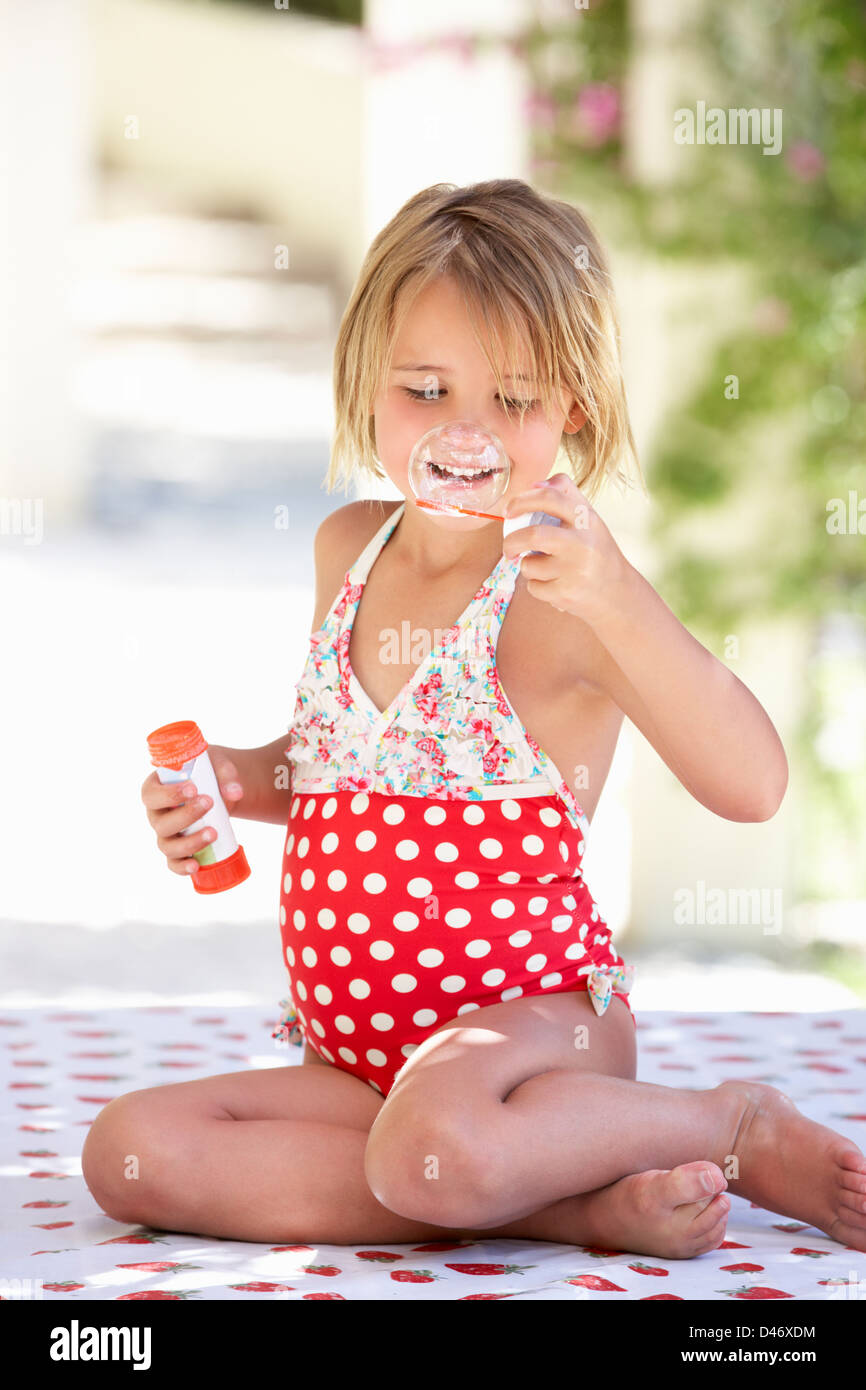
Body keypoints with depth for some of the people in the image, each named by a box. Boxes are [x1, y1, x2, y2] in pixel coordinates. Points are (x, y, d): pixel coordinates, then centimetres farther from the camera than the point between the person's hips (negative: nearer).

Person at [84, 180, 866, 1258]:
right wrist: (240, 781, 5)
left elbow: (752, 785, -25)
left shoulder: (564, 587, -12)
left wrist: (619, 601, -36)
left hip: (535, 1014, -7)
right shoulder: (349, 548, 9)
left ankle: (736, 1126, -6)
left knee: (435, 1143, -40)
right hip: (356, 1044, 7)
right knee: (130, 1152, -16)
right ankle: (570, 1205, -17)